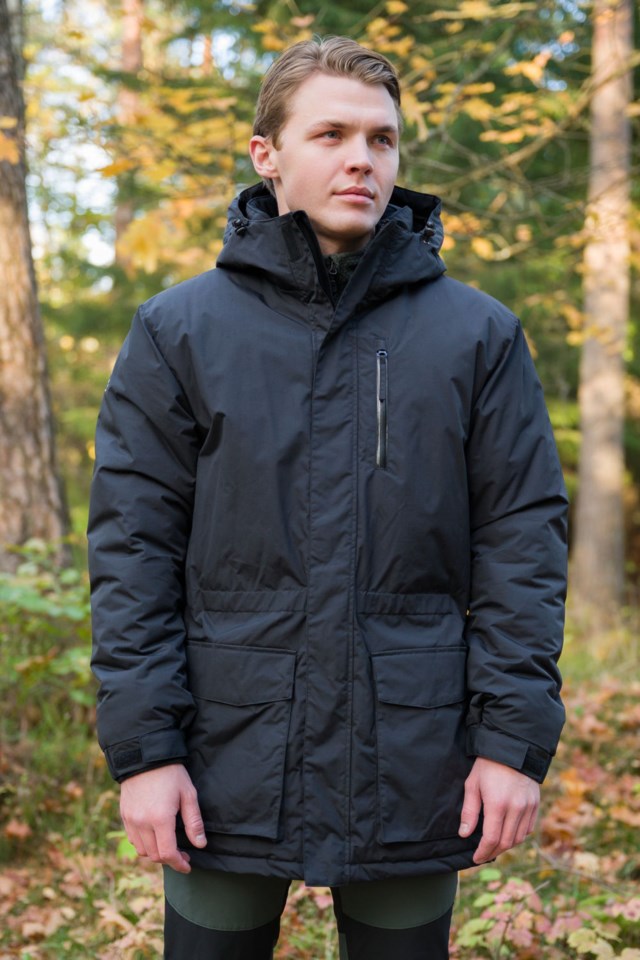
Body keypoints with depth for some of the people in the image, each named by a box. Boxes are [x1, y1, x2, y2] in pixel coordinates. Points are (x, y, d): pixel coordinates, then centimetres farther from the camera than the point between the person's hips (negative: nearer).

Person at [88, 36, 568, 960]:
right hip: (230, 769, 0)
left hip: (413, 775, 1)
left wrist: (516, 738, -6)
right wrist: (141, 744, -8)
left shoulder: (478, 335, 1)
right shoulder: (179, 331, 1)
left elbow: (523, 539, 0)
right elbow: (133, 545, -2)